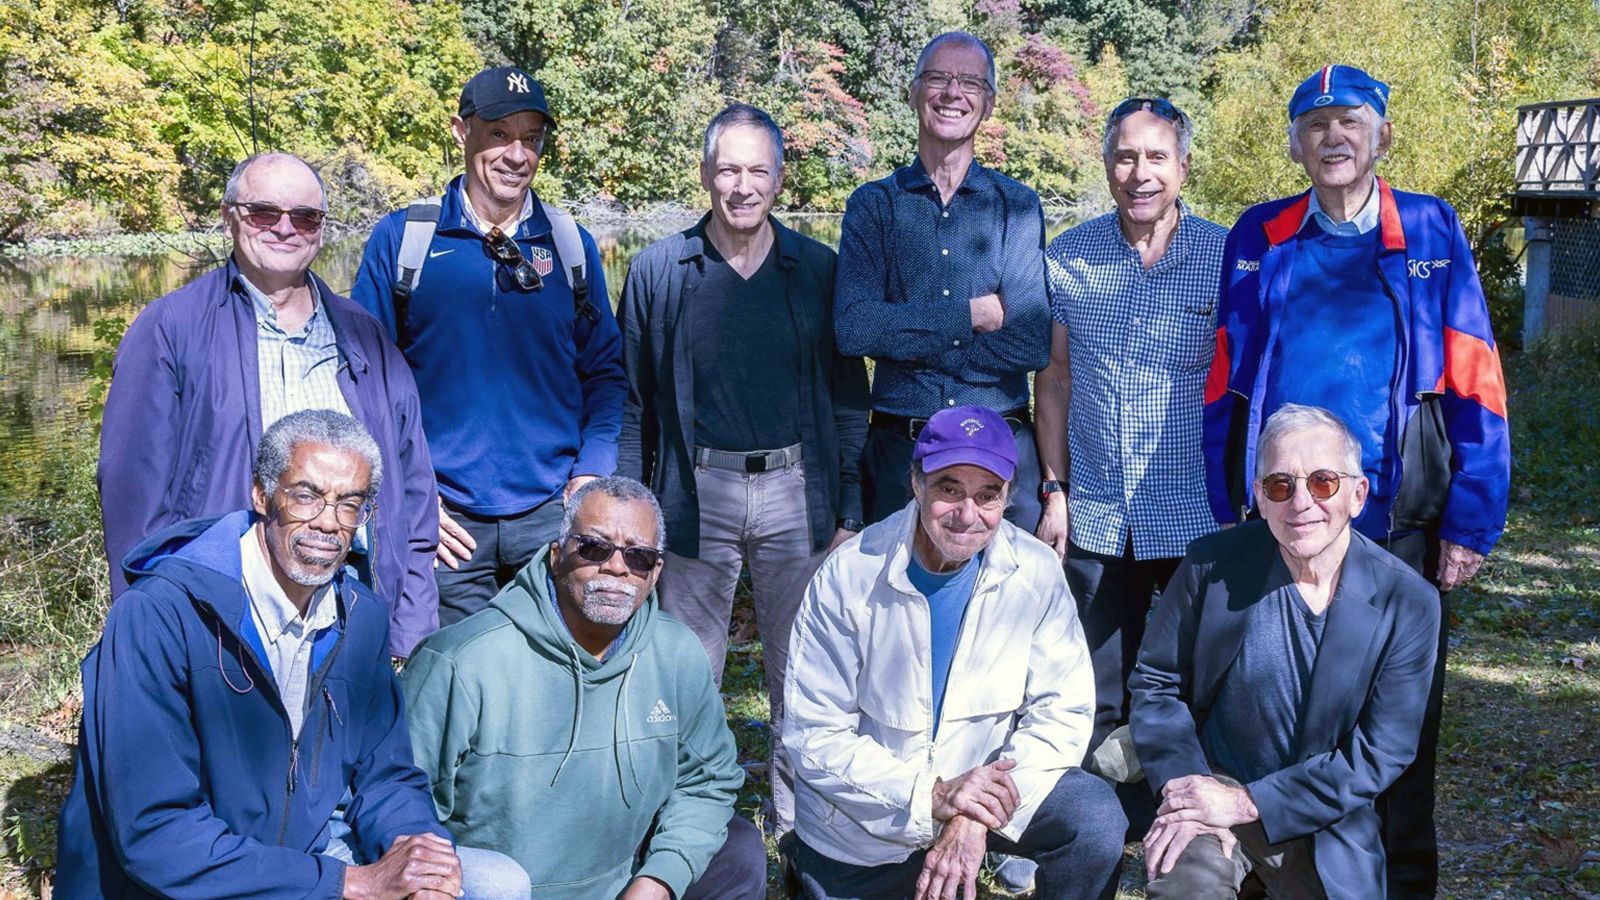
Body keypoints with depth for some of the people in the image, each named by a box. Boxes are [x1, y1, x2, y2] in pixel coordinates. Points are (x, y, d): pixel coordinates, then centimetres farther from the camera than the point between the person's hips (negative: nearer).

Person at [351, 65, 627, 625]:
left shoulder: (571, 244, 6)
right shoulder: (401, 239, 0)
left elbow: (605, 370, 10)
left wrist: (592, 473, -4)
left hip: (553, 515, 2)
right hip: (447, 521, -1)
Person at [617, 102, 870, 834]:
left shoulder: (818, 270, 3)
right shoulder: (658, 271, 1)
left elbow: (847, 396, 6)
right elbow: (631, 400, 5)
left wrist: (847, 508, 2)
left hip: (796, 491, 1)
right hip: (696, 493, -1)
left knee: (800, 671, 10)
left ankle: (799, 822, 26)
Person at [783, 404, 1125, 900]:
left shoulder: (1034, 571, -13)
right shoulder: (849, 575, -19)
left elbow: (1063, 711, -12)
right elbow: (814, 735, -17)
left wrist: (977, 818, -25)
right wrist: (932, 794, -28)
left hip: (983, 788, 1)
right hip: (863, 827, -1)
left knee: (1097, 820, -21)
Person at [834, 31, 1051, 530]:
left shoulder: (1018, 206, 4)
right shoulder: (873, 204, 4)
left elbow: (1034, 345, -9)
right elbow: (852, 328, -11)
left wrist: (905, 340, -11)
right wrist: (972, 315, -11)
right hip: (899, 446, 0)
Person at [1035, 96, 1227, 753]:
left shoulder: (1227, 256, -5)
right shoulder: (1068, 256, 1)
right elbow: (1055, 380, 7)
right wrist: (1054, 489, 3)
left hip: (1199, 520, -1)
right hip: (1096, 519, 2)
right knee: (1100, 697, 11)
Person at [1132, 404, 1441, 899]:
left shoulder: (1409, 603, -11)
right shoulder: (1212, 565, -11)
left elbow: (1381, 752, -11)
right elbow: (1157, 680, 0)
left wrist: (1249, 802, -18)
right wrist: (1180, 783, -16)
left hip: (1325, 820, 2)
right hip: (1212, 783, -2)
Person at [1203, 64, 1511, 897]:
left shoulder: (1430, 231, 1)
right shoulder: (1260, 237, 6)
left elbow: (1474, 384, -2)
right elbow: (1224, 385, 6)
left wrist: (1471, 523, -7)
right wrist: (1227, 510, 3)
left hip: (1399, 523, -1)